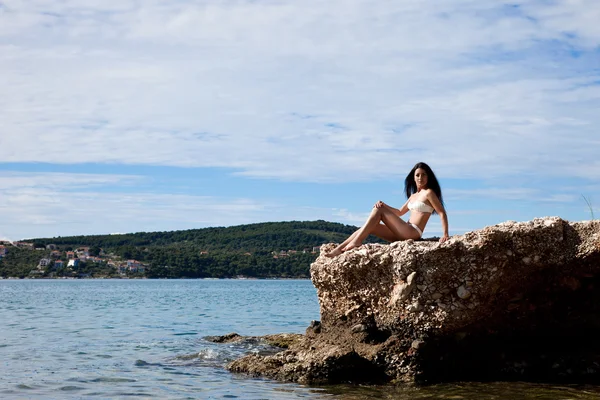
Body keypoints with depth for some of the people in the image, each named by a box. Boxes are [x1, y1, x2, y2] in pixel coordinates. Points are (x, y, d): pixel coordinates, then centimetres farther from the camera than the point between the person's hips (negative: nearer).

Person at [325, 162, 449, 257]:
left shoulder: (428, 193, -3)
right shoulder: (414, 195, 22)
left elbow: (442, 213, -8)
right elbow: (400, 212, 27)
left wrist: (445, 235, -20)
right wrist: (384, 206, 8)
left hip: (413, 232, -8)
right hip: (402, 234, 8)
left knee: (378, 210, -13)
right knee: (369, 227, -3)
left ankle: (357, 241, -15)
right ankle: (339, 249, -9)